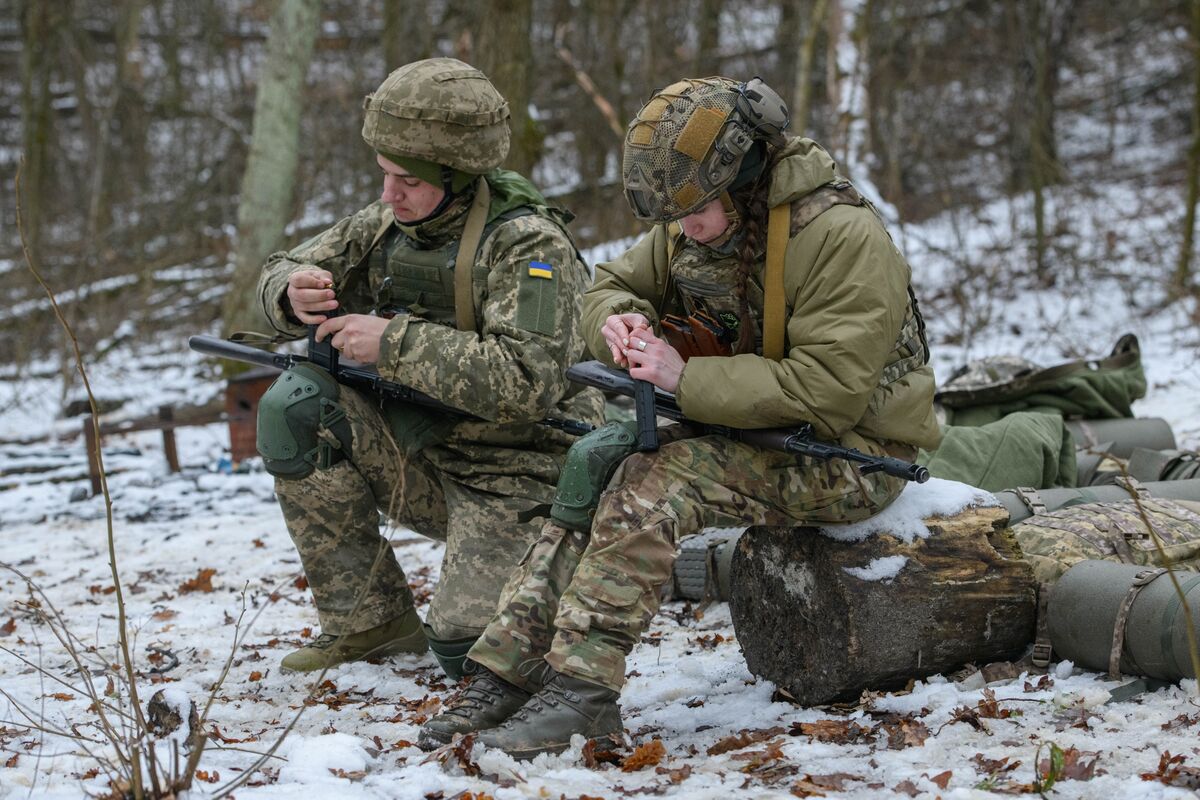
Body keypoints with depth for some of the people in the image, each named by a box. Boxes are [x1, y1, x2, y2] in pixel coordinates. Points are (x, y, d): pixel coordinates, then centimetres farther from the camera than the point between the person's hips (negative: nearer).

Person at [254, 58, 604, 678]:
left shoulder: (529, 245, -21)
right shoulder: (389, 224, 0)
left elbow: (530, 378, -34)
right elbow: (280, 273, 7)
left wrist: (393, 343, -33)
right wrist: (294, 295, -19)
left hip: (514, 481, -6)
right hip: (426, 463, 6)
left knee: (467, 650, -19)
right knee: (294, 407, -15)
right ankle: (370, 622, -5)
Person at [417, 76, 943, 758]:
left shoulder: (843, 236, -24)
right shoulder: (693, 226, 1)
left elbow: (828, 392, -29)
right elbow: (615, 285, 15)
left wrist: (685, 380, -29)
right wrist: (619, 322, -11)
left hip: (850, 452, -8)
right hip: (748, 424, 8)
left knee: (654, 483, -28)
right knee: (597, 462, -13)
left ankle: (581, 687, -26)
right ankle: (507, 670, -16)